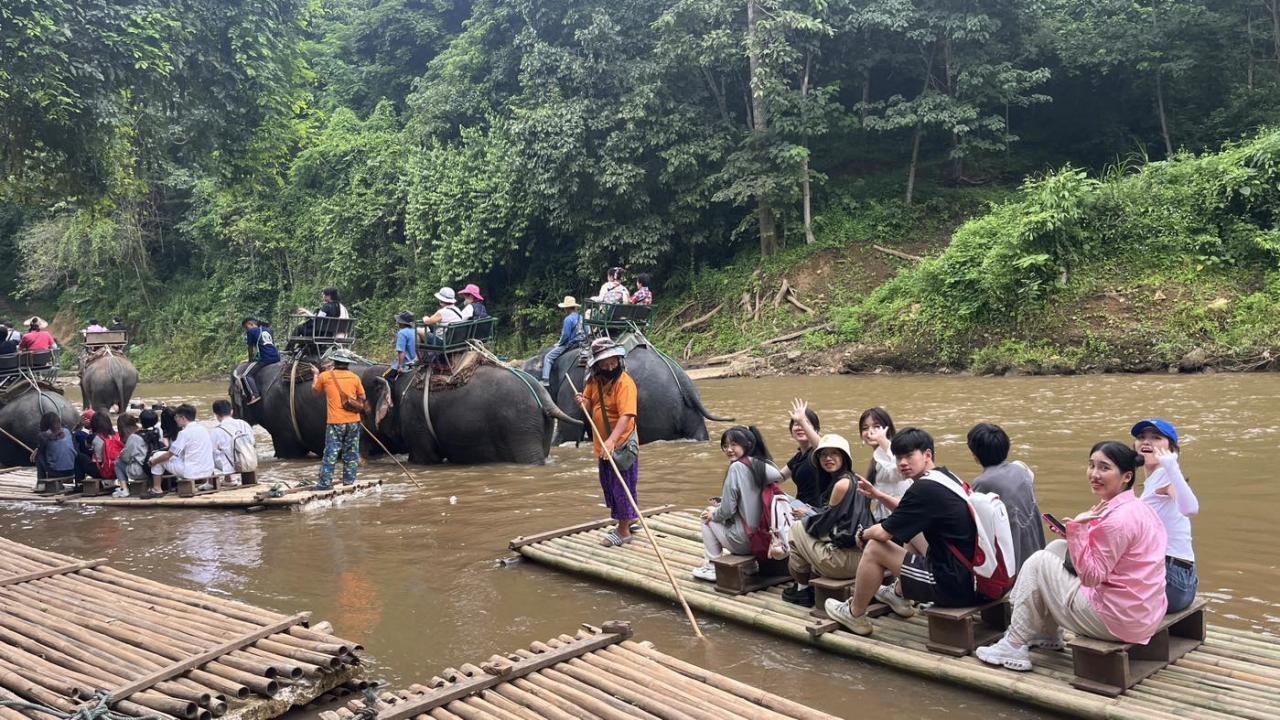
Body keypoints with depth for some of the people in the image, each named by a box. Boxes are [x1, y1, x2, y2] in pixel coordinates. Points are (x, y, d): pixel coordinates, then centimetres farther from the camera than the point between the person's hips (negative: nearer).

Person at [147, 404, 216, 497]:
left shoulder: (184, 432, -12)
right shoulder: (204, 429, 8)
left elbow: (168, 455, -6)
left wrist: (154, 461, 11)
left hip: (191, 472, -7)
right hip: (208, 471, 7)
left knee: (157, 455, 7)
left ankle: (156, 490, 9)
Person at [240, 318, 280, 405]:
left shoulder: (251, 332, 4)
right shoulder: (267, 329, 23)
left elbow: (251, 349, 8)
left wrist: (250, 361, 22)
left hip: (264, 358, -8)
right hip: (276, 357, 8)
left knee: (246, 375, -7)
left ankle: (255, 395, -22)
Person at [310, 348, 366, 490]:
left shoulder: (325, 376, -3)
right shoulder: (354, 377, 1)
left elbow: (315, 390, 16)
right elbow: (362, 398, 9)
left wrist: (316, 375, 30)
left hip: (335, 422, -2)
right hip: (353, 421, 2)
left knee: (331, 453, 2)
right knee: (351, 453, 11)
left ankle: (326, 482, 0)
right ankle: (349, 481, 15)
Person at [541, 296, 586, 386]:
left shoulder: (568, 319, -17)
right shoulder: (582, 317, 8)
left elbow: (565, 335, -19)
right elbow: (586, 332, 13)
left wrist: (559, 343, -1)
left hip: (570, 344, -9)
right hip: (581, 344, 9)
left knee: (548, 357, -3)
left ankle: (545, 380, -13)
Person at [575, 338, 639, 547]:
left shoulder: (624, 383, -20)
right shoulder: (594, 381, 3)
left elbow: (626, 416, -29)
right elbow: (589, 408, 15)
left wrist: (611, 440, -41)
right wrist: (583, 401, -10)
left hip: (621, 446, -8)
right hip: (602, 446, 8)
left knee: (622, 487, 1)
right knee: (609, 487, 19)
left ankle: (623, 531, 13)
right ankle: (625, 522, 36)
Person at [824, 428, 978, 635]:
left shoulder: (924, 488, -19)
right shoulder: (946, 476, 8)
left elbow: (883, 533, -11)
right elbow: (908, 512, 26)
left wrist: (863, 535, 9)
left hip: (954, 586, -9)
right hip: (972, 577, 9)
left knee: (874, 548, -2)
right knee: (910, 528, 25)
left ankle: (855, 615, 18)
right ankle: (900, 597, 37)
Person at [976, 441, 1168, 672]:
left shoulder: (1118, 519, -22)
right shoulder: (1138, 508, 8)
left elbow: (1091, 576, -20)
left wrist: (1077, 527, -24)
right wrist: (1077, 531, 3)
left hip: (1117, 620, -10)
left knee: (1038, 563, 1)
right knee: (1058, 548, 16)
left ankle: (1014, 646, 11)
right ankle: (1047, 634, 25)